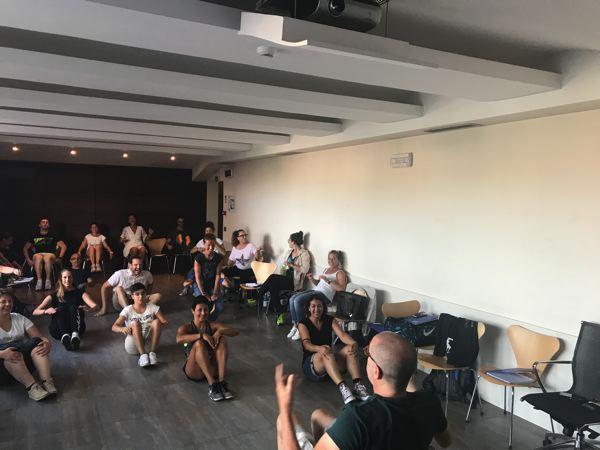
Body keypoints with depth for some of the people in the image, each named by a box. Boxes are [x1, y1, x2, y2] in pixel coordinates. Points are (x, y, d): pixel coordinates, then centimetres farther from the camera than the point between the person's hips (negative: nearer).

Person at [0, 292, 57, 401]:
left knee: (36, 343, -24)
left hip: (24, 361, 4)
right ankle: (31, 386, -39)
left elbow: (40, 338, 0)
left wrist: (47, 343, -23)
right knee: (10, 349, -34)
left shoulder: (19, 318, 8)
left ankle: (46, 381, -35)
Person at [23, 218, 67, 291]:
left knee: (47, 258, -40)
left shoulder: (53, 236, 20)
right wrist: (28, 260, 7)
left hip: (50, 254, -1)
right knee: (38, 258, -39)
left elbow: (64, 246, 14)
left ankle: (48, 280, -35)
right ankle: (39, 281, -40)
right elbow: (25, 248, 23)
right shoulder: (34, 236, 23)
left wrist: (59, 258, 0)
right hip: (38, 254, 1)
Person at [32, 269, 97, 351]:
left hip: (77, 328, 0)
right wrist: (46, 311, -15)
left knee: (73, 307, -26)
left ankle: (75, 335, -53)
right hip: (58, 330, 0)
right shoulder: (54, 296, 17)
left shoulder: (79, 293, 15)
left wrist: (87, 308, -22)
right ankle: (65, 336, -53)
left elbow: (95, 307, 1)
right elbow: (35, 312, 6)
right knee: (61, 308, -25)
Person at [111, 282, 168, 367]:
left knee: (156, 321, -24)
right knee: (135, 323, -28)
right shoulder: (128, 310, 1)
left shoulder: (152, 307, 4)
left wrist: (158, 326, -24)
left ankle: (152, 353, -25)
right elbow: (114, 327, -6)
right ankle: (143, 354, -35)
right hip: (134, 345, -1)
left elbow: (165, 322, 0)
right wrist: (122, 329, -29)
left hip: (149, 342, 1)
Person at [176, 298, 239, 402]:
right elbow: (179, 339, -27)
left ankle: (221, 382, -28)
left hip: (212, 368, 3)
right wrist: (202, 335, -34)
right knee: (199, 343, -29)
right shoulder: (186, 328, -3)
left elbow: (235, 331, -5)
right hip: (194, 371, -3)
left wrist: (220, 331, -23)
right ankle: (212, 384, -37)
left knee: (222, 339, -19)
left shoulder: (213, 326, 6)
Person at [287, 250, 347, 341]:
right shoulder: (326, 269, 24)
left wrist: (328, 280, -19)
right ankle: (295, 325, -7)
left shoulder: (340, 272, 0)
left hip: (325, 295, -8)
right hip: (315, 290, 8)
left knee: (298, 301, -25)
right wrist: (312, 279, 7)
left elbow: (342, 288, -15)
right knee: (292, 299, -12)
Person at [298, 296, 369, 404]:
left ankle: (358, 386, -41)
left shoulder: (329, 320, 6)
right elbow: (306, 344, -22)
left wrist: (353, 343, -36)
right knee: (326, 354, -37)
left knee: (349, 349, -26)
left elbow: (342, 334, -12)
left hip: (331, 363, 4)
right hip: (311, 364, -3)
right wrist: (319, 349, -46)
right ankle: (343, 388, -54)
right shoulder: (303, 324, -3)